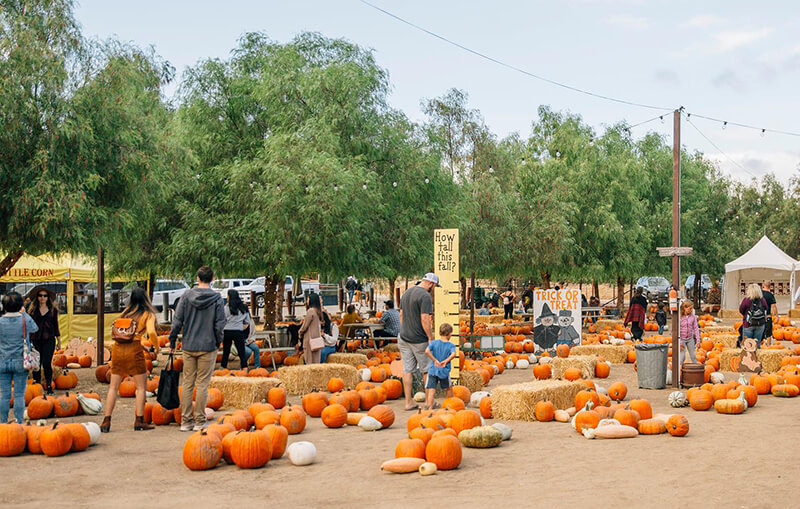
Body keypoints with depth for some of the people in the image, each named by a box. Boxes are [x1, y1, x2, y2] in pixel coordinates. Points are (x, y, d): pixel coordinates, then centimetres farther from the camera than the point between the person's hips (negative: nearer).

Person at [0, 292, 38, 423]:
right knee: (19, 395, 3)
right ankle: (20, 423, 6)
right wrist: (24, 313, 19)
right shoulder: (25, 319, -8)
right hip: (20, 363, -1)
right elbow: (35, 329, 12)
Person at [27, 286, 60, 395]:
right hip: (35, 340, 1)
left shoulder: (53, 310, 7)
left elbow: (56, 326, 13)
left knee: (47, 363, -9)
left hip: (49, 340, -1)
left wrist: (59, 341, 13)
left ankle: (49, 387, 3)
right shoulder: (32, 309, 6)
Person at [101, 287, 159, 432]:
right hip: (134, 350, -4)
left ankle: (107, 420, 5)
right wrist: (156, 346, 5)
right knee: (141, 387, 7)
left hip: (117, 348, 5)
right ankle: (139, 420, 2)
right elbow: (151, 332, -13)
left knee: (113, 387, 10)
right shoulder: (148, 314, 3)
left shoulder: (126, 311, 18)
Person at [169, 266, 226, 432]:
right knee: (202, 385, 2)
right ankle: (199, 422, 5)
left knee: (187, 384, 8)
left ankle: (185, 421, 11)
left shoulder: (187, 295, 0)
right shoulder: (217, 298, -5)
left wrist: (172, 342, 10)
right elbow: (220, 325, -6)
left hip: (188, 347, 2)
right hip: (208, 347, -2)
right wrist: (219, 341, 11)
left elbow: (177, 321, -1)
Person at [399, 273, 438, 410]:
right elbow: (425, 319, -21)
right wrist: (430, 338, -14)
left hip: (404, 338, 7)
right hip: (420, 340, -7)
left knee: (407, 370, 7)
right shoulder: (425, 296, -15)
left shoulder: (406, 293, 11)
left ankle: (409, 402, 9)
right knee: (427, 370, 7)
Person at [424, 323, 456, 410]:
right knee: (449, 388, 22)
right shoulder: (451, 345, -2)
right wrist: (446, 361, -19)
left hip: (433, 370, 0)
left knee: (431, 390, -3)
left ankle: (429, 407, -16)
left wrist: (434, 360, -10)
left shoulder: (434, 342, 2)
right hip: (444, 371, 0)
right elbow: (453, 354, -22)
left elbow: (427, 351, -14)